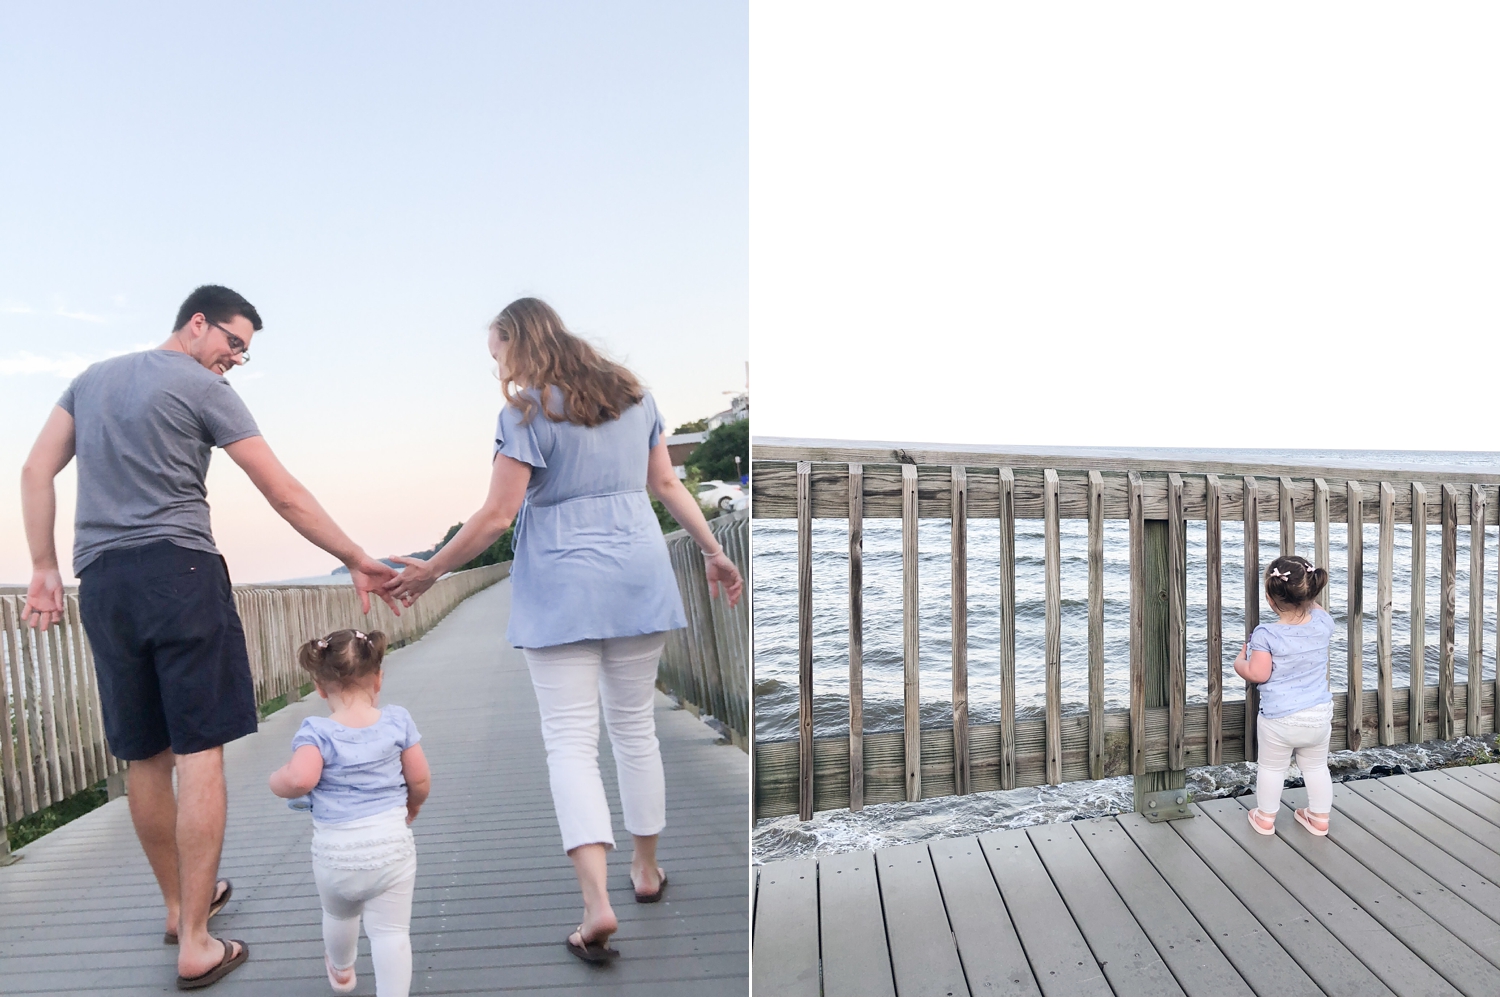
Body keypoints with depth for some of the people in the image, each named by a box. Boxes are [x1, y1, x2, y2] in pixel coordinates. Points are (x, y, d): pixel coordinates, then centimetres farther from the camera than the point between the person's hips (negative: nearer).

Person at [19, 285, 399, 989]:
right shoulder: (204, 389, -1)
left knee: (146, 758, 14)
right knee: (200, 752, -4)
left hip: (101, 582, 7)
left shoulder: (93, 378, 20)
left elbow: (36, 471, 16)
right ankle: (195, 944, -2)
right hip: (180, 571, -7)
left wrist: (45, 570, 15)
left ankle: (180, 904, 30)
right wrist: (357, 562, 0)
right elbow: (284, 495, -4)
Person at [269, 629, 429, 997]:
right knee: (391, 931, 7)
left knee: (339, 915, 30)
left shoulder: (316, 732, -11)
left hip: (336, 852, 1)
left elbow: (300, 779, -27)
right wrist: (412, 805, 22)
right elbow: (421, 781, 0)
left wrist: (277, 780, -4)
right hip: (391, 843, -1)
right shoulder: (398, 721, -4)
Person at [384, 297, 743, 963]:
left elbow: (497, 516, -11)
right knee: (635, 726, 16)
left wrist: (429, 571, 1)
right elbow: (667, 485, 13)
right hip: (638, 572, 6)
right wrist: (713, 551, 22)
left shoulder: (528, 411, -8)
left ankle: (596, 901, -9)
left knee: (571, 741, -1)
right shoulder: (633, 395, 11)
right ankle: (646, 869, 30)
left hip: (562, 585, -5)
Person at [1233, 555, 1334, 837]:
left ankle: (1265, 818, 29)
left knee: (1271, 767, 15)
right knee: (1316, 767, 22)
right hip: (1319, 715, 4)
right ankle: (1319, 818, 36)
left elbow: (1258, 674, -24)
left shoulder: (1265, 635, -24)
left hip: (1279, 719, -4)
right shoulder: (1322, 624, -9)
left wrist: (1239, 663, -6)